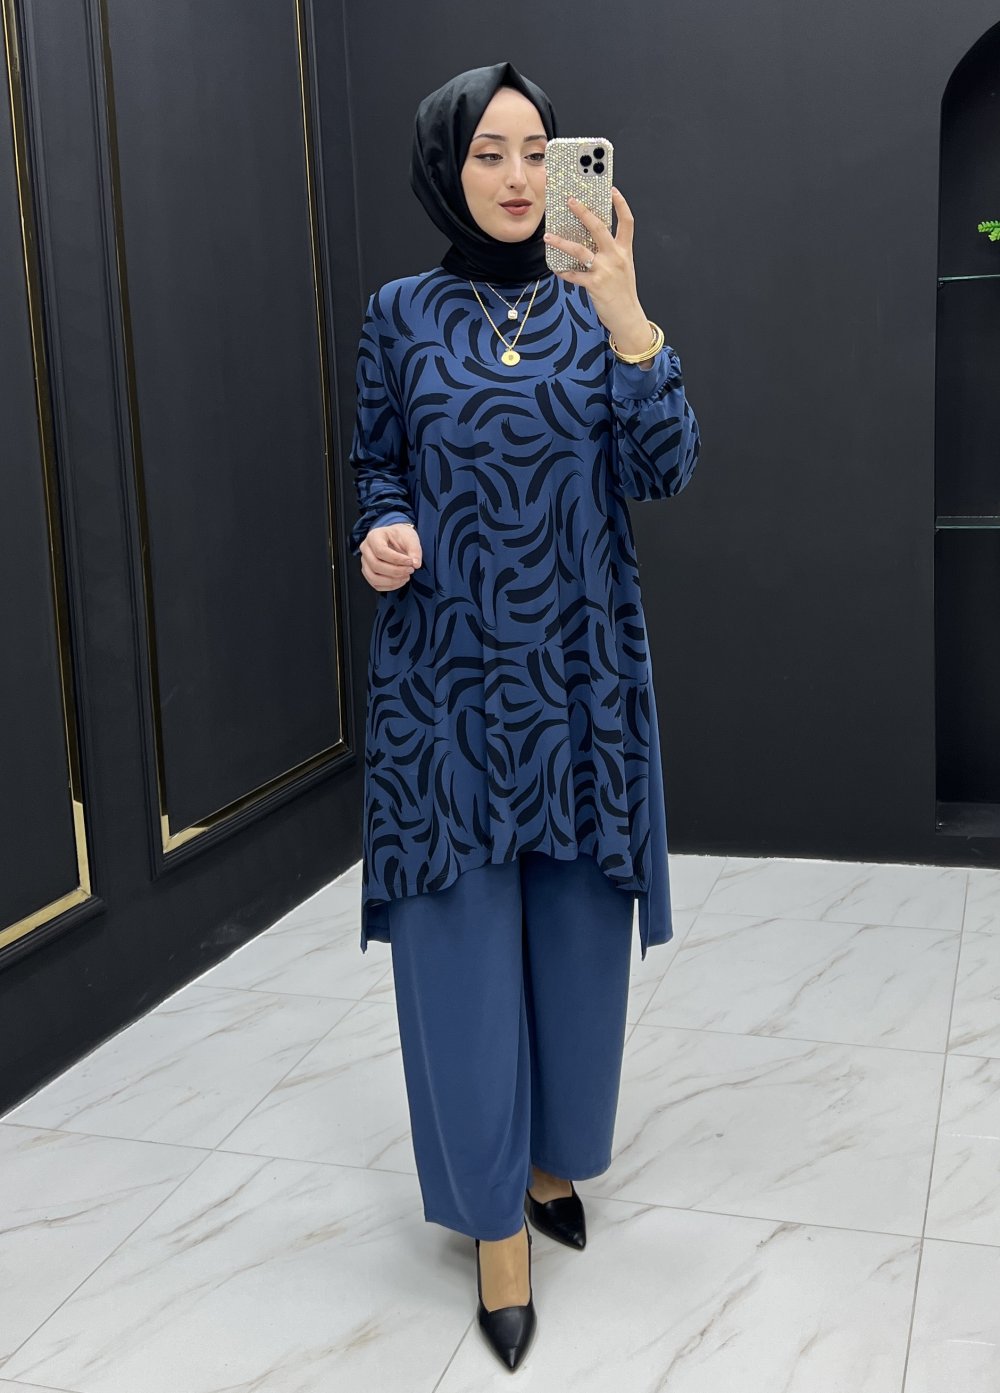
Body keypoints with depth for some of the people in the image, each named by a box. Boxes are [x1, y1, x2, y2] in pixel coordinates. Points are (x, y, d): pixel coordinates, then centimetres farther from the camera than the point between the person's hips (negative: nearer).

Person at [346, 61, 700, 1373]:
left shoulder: (591, 306, 3)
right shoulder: (402, 314, 2)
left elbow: (666, 468, -7)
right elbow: (379, 466, 10)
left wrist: (626, 315, -19)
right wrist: (381, 537, -12)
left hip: (578, 667, 1)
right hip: (447, 667, -1)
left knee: (573, 921, 10)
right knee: (463, 935, 1)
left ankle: (553, 1152, 33)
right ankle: (495, 1211, 17)